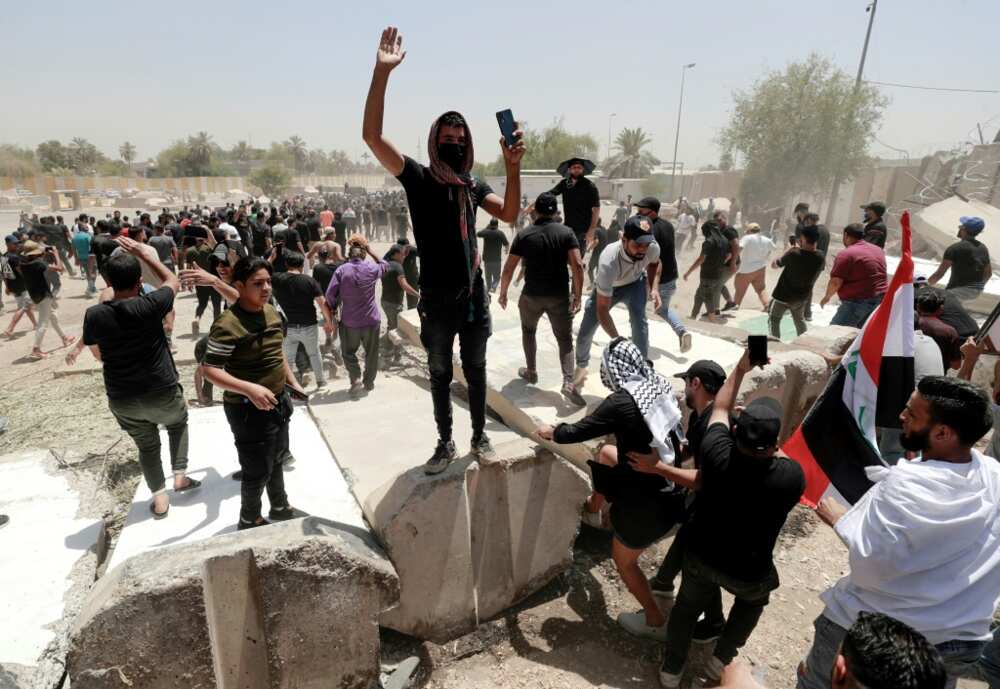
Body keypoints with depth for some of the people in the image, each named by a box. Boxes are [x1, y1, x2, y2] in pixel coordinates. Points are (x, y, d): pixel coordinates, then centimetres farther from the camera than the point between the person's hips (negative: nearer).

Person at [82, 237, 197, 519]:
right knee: (178, 424, 29)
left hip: (122, 399, 2)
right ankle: (180, 475, 21)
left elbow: (99, 355, 5)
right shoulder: (149, 305, -19)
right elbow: (173, 281, 2)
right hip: (162, 392, -2)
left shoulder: (94, 315, -10)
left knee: (147, 445, 21)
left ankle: (159, 497, 22)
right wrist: (142, 254, 3)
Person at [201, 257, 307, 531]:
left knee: (276, 459, 26)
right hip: (249, 409, -8)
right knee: (258, 470, 9)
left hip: (278, 402, 8)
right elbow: (209, 370, -23)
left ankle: (280, 508, 48)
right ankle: (249, 521, 35)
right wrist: (250, 388, -34)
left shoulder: (272, 312, 0)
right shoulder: (228, 324, -24)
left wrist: (292, 382, 13)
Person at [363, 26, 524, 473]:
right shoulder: (417, 178, -4)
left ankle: (479, 435, 33)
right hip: (436, 300, -2)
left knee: (475, 370, 15)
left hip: (473, 296, 2)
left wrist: (512, 167, -22)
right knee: (440, 373, 13)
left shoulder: (474, 186, 5)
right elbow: (372, 136, -16)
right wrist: (382, 72, -24)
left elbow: (509, 215, -9)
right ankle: (445, 443, 29)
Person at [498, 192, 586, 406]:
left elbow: (508, 269, -1)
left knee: (528, 331, 26)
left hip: (531, 295, 0)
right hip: (560, 295, 0)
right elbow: (577, 265, -11)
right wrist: (577, 295, -4)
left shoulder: (524, 235, -1)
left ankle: (531, 372, 33)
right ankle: (569, 382, -8)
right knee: (565, 338, 9)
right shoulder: (566, 232, -1)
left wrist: (503, 293, 11)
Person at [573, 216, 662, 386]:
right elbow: (602, 310, -40)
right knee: (585, 333, 0)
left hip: (635, 283, 2)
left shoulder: (653, 247, -32)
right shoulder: (609, 262, -44)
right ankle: (581, 367, 31)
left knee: (639, 319, -25)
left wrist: (653, 287, -16)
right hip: (607, 288, -2)